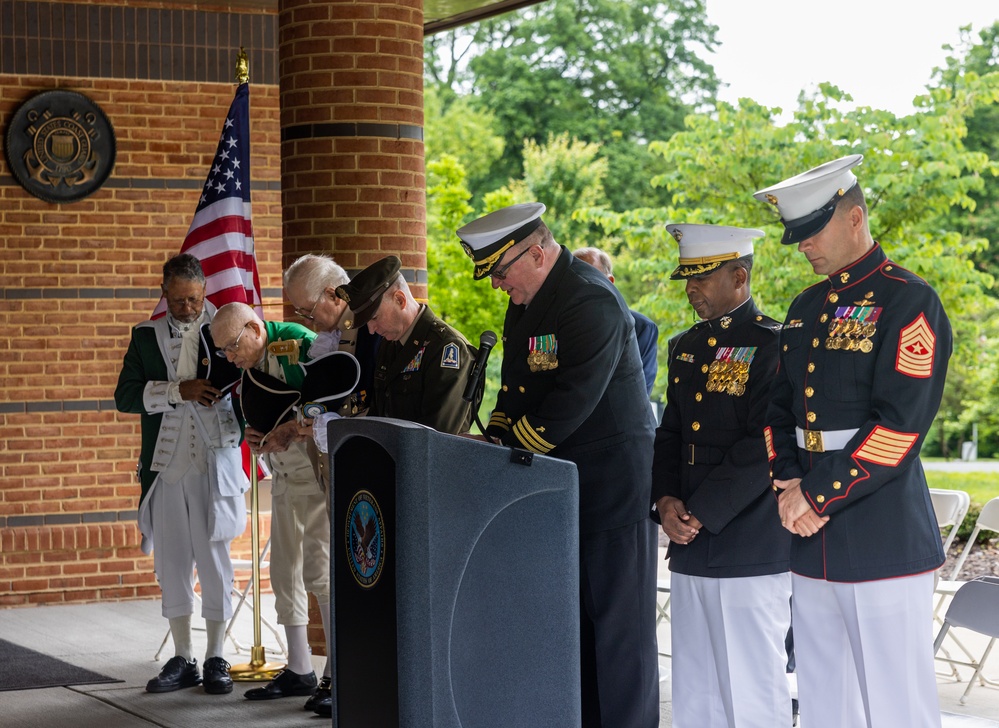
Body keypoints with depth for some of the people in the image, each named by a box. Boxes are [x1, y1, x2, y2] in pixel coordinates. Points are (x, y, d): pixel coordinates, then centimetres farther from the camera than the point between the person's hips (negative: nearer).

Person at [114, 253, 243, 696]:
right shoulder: (146, 336, 10)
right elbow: (125, 396, 1)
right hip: (166, 463, 3)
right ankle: (182, 659, 15)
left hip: (214, 460, -2)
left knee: (215, 560, 1)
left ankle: (215, 659, 10)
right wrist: (178, 390, -12)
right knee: (171, 563, 7)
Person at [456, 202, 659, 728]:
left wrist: (505, 449, -16)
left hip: (611, 490, -9)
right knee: (568, 624, 11)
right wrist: (495, 438, 1)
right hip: (557, 488, 9)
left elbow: (571, 403, -23)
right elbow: (516, 386, 19)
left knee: (616, 624, -2)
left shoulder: (593, 301, -18)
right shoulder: (525, 302, 12)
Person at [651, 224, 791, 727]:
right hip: (690, 553, 7)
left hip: (751, 554, -7)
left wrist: (700, 513, -15)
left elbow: (764, 448, -16)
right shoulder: (685, 347, 15)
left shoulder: (772, 346, -9)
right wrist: (666, 501, -2)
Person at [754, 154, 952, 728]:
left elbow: (901, 425, -16)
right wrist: (791, 485, -2)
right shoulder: (806, 308, 16)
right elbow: (780, 411, 17)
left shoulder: (910, 303, -8)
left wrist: (818, 493, -16)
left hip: (885, 541, -7)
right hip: (813, 544, 7)